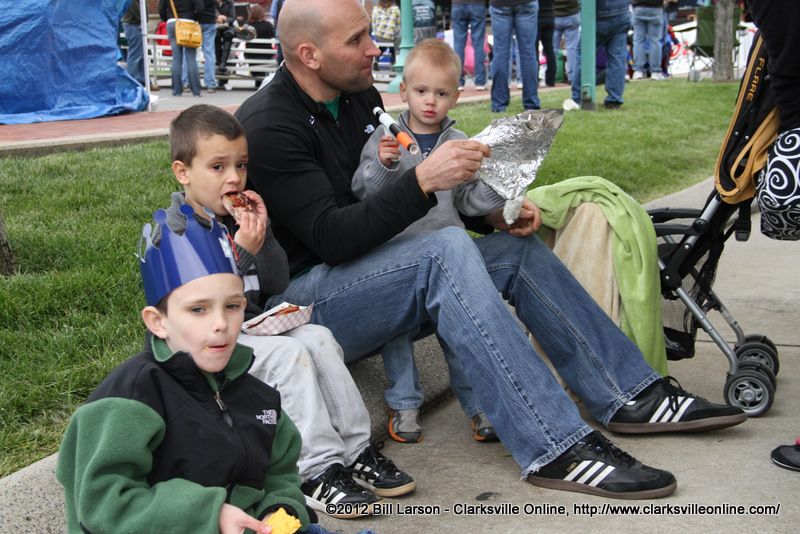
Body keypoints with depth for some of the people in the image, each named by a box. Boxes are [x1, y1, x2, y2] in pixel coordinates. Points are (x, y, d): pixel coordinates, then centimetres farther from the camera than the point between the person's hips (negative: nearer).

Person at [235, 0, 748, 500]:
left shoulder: (358, 96, 10)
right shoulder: (269, 127, -17)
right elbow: (330, 237, -24)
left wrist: (490, 213, 2)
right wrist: (422, 181, -32)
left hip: (357, 269, 9)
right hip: (298, 299, -9)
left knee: (517, 248, 1)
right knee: (446, 250, -32)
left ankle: (633, 396, 5)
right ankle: (555, 449, -34)